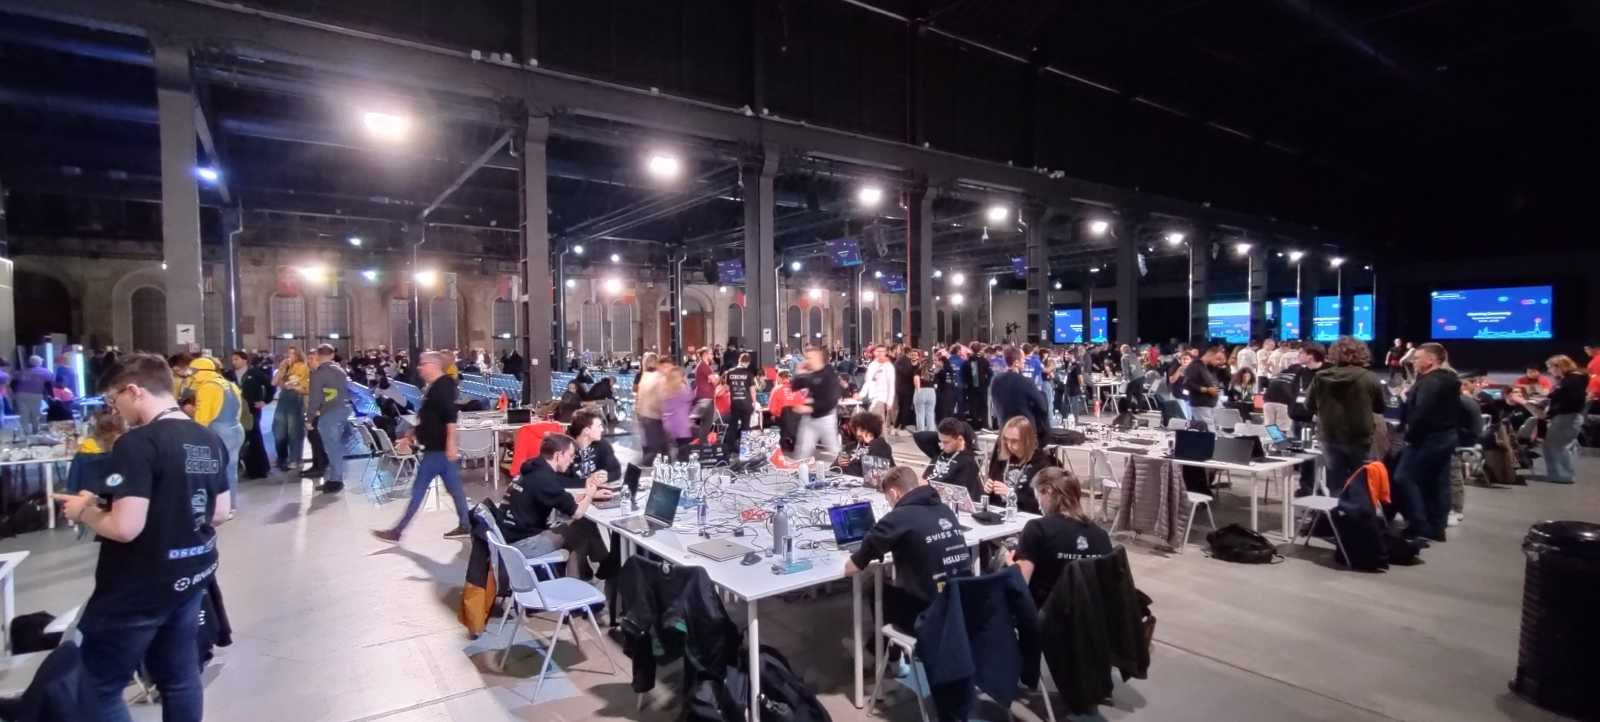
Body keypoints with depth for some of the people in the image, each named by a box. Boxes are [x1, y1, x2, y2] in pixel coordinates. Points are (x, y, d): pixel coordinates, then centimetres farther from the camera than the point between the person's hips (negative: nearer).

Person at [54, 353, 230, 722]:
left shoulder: (137, 444, -19)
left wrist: (84, 511, -5)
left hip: (140, 587, -7)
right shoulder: (210, 440, 3)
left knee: (99, 688, 10)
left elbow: (125, 528, -23)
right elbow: (219, 512, 10)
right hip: (192, 575, 7)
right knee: (181, 679, 17)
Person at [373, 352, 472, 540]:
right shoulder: (431, 387, 16)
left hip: (439, 448, -10)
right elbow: (425, 419, 24)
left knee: (419, 489, -2)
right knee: (454, 487, 10)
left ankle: (397, 531, 5)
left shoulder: (444, 385, -14)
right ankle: (465, 526, 15)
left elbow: (451, 417, -23)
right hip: (437, 447, 10)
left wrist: (451, 443, -28)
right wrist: (409, 437, 25)